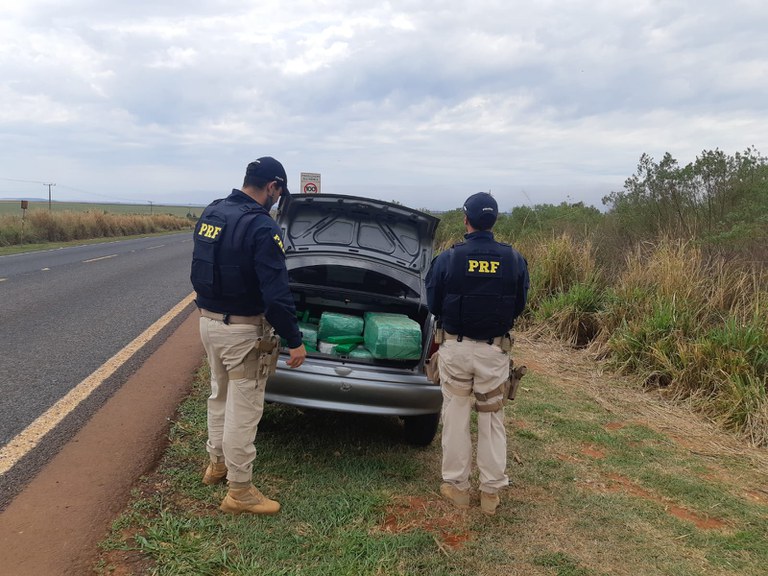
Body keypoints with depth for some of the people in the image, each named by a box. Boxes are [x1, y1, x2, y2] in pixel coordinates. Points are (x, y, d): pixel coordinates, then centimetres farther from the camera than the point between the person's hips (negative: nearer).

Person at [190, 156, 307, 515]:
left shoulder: (210, 213, 5)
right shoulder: (261, 227, -22)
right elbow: (276, 293, -24)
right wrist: (294, 341, -17)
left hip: (209, 320, 9)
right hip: (242, 330, -8)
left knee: (219, 395, 24)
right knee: (243, 409, 2)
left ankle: (217, 463, 41)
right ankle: (239, 491, 12)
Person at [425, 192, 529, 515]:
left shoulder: (447, 259, -12)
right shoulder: (514, 260, -7)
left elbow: (434, 306, -2)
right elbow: (519, 306, 4)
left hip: (455, 348, -1)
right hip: (494, 352, 2)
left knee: (456, 418, 12)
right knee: (492, 421, 13)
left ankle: (457, 486, 22)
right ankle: (491, 491, 20)